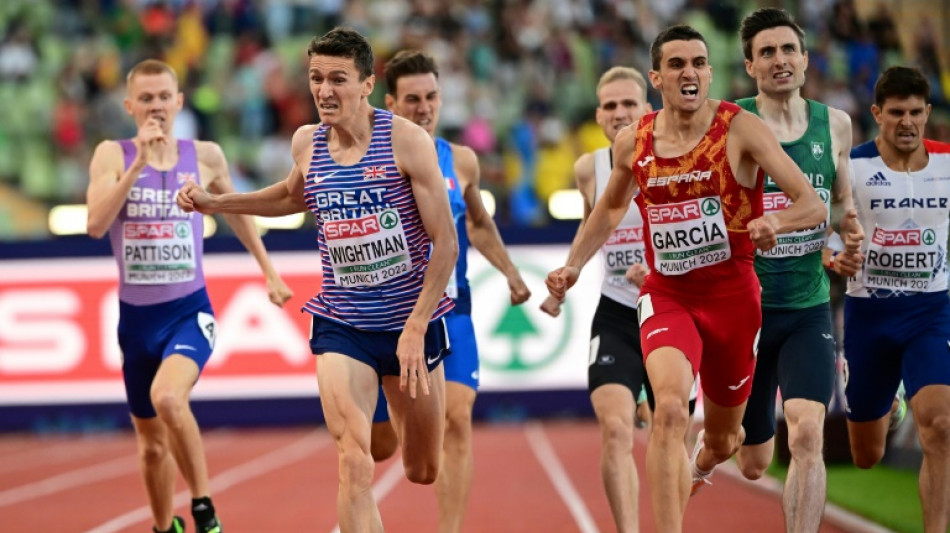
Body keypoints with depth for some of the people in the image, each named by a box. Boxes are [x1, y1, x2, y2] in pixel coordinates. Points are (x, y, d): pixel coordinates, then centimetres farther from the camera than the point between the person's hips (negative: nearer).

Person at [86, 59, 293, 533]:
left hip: (189, 311, -2)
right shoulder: (113, 155, -4)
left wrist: (269, 270, 21)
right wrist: (139, 162, -24)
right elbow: (95, 224, -20)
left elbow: (235, 210, 19)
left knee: (167, 397, -32)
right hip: (135, 315, 2)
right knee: (151, 442, 14)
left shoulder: (205, 156, 0)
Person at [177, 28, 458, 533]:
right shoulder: (306, 143, -1)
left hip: (411, 322, -1)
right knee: (354, 465, -19)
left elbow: (445, 242, -13)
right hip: (341, 327, 1)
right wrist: (214, 203, 15)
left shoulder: (406, 140, -14)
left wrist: (415, 329, -18)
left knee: (423, 472, 15)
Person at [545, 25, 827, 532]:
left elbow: (814, 205, -16)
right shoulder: (632, 142, -1)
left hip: (732, 296, -1)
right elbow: (611, 206, 21)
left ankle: (699, 467, 56)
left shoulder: (740, 129, -12)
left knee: (722, 438, 17)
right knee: (670, 408, -28)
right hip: (665, 295, 1)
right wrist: (573, 266, 9)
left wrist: (775, 221, -37)